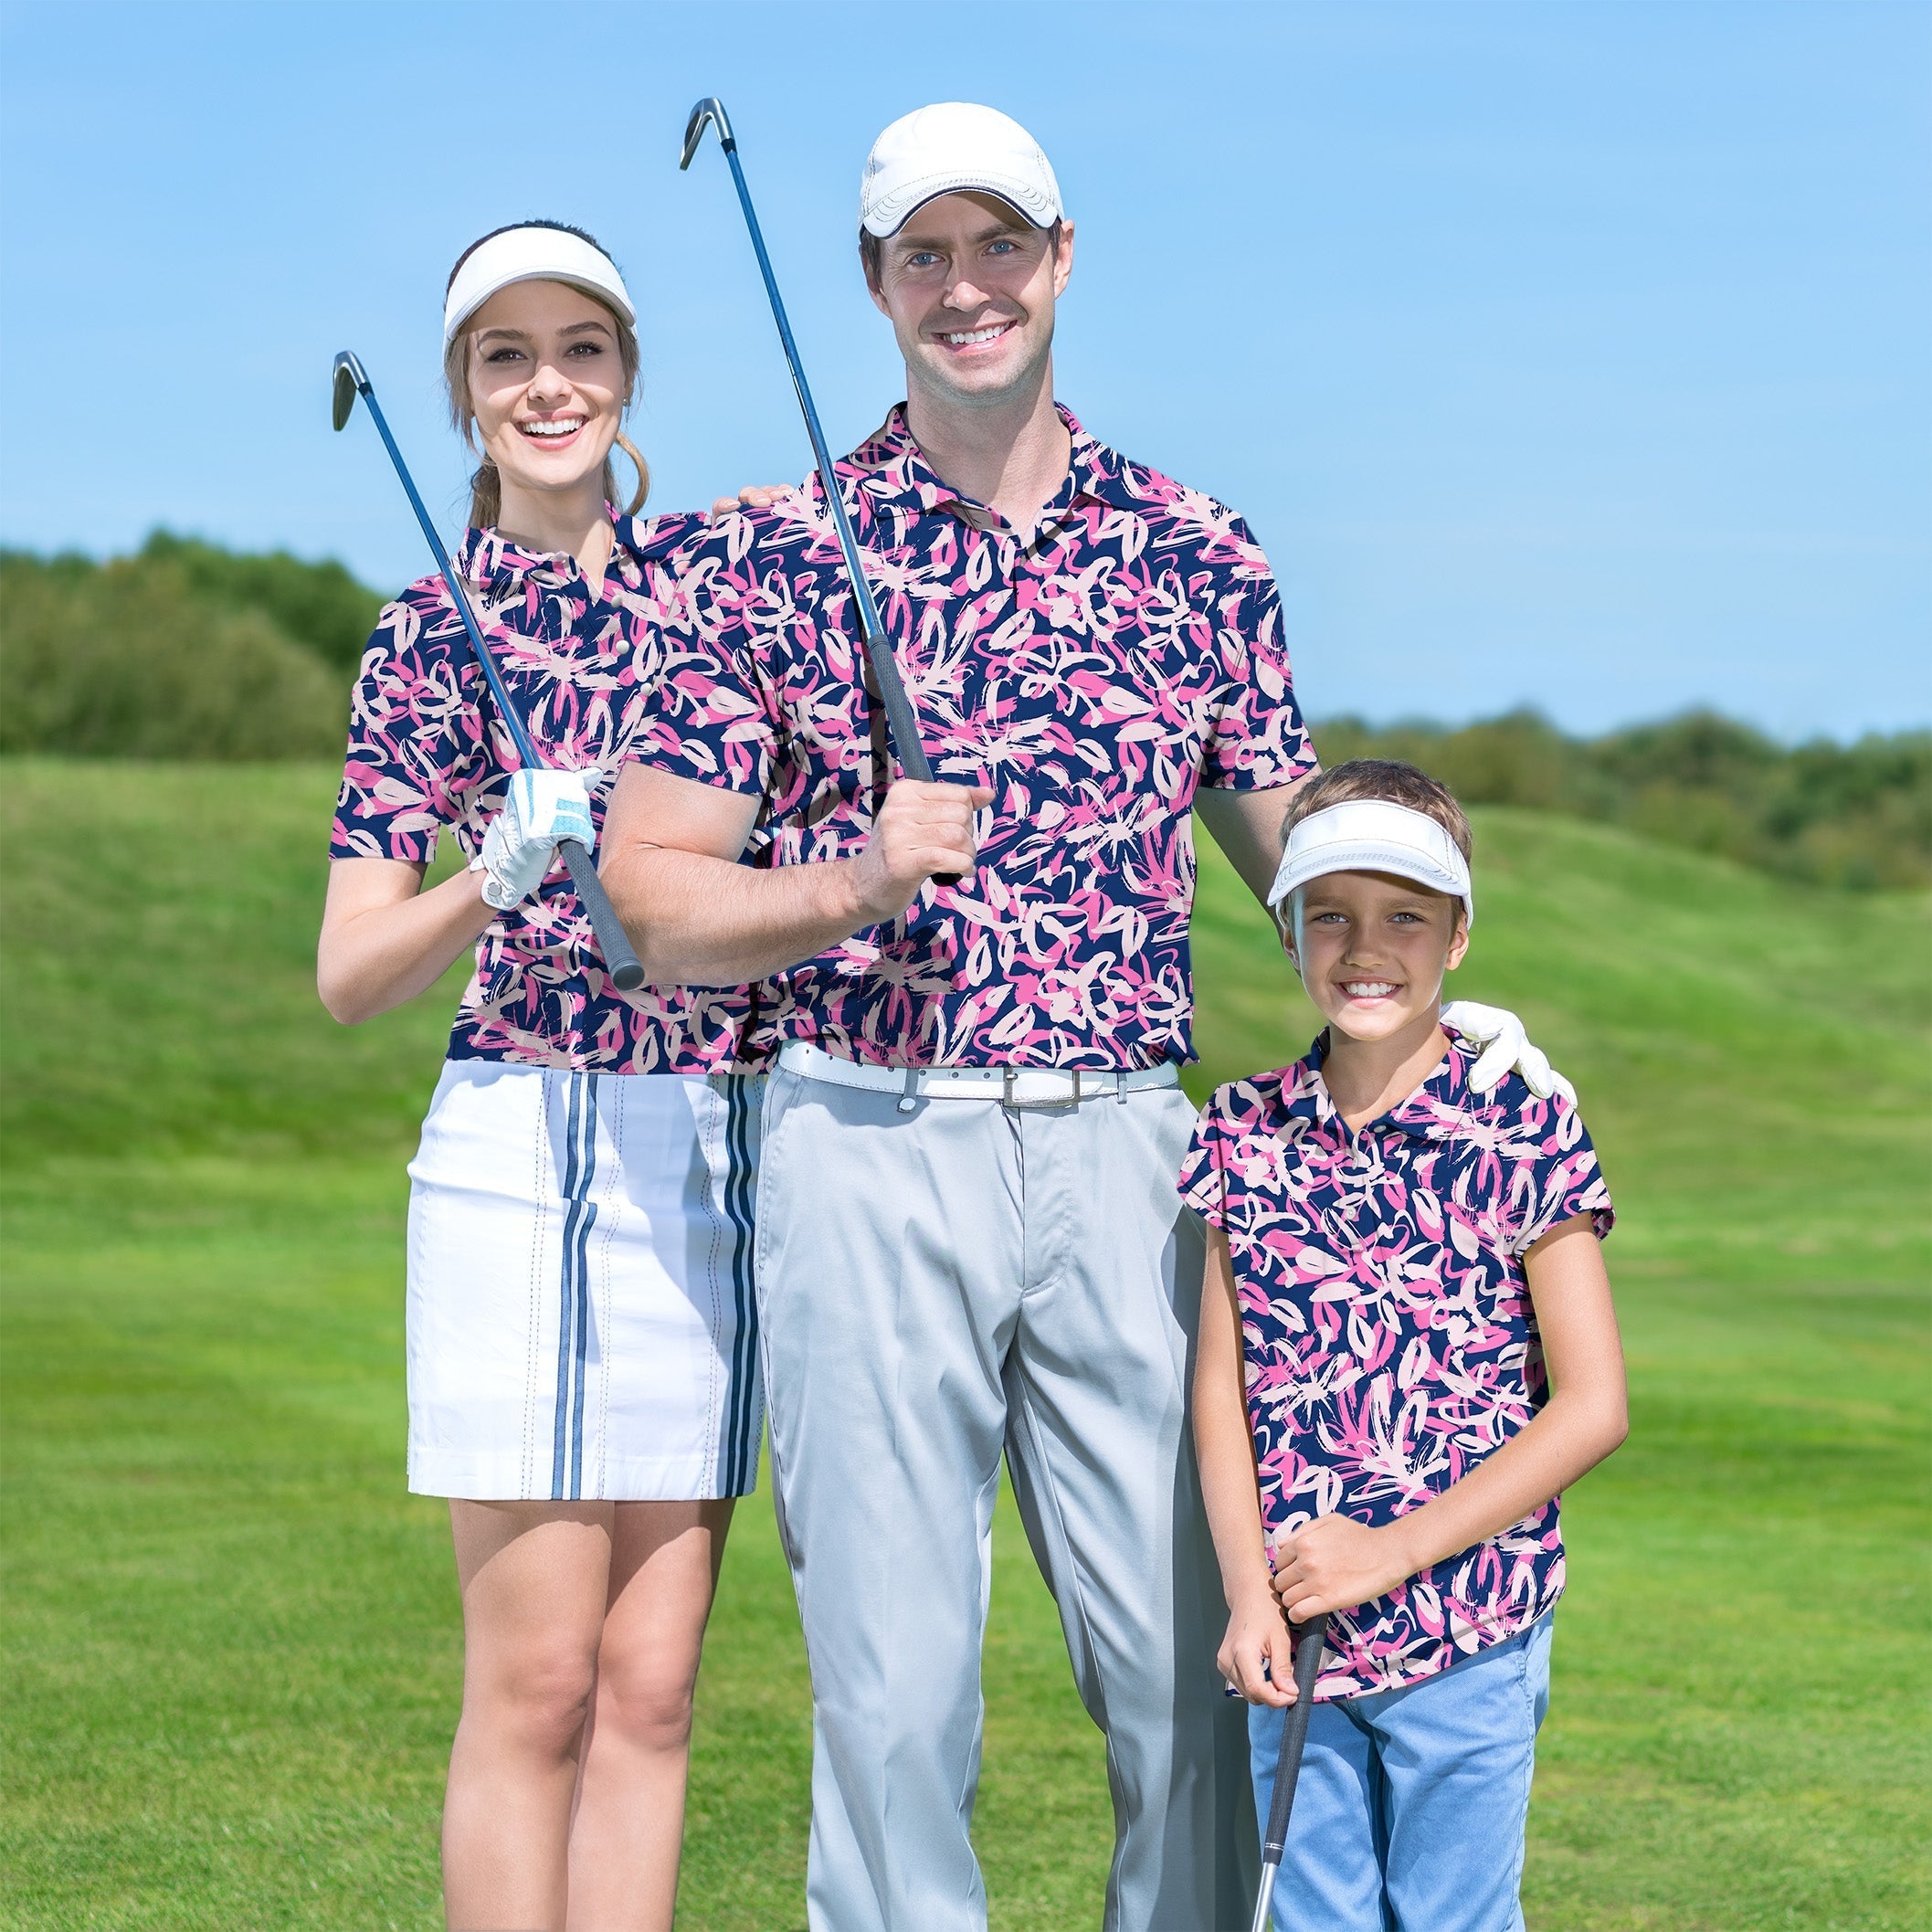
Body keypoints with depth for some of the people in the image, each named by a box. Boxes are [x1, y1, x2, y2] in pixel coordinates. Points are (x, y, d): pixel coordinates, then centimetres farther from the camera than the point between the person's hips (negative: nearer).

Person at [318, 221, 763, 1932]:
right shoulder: (434, 636, 2)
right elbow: (349, 974, -1)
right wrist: (496, 877, -18)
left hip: (724, 1153, 4)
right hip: (530, 1145, -4)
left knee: (651, 1682, 5)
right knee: (537, 1680, -5)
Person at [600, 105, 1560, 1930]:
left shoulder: (1196, 558, 9)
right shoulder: (775, 563, 3)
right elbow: (649, 890, 1)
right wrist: (853, 888, -17)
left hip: (1121, 1148, 2)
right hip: (867, 1145, -2)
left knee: (1197, 1664, 1)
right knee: (894, 1678, 1)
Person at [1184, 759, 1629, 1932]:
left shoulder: (1523, 1135, -7)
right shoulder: (1246, 1136, 4)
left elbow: (1592, 1407, -8)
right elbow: (1221, 1386, 6)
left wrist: (1394, 1550, -12)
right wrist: (1248, 1593, -7)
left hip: (1466, 1630, -3)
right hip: (1295, 1633, 4)